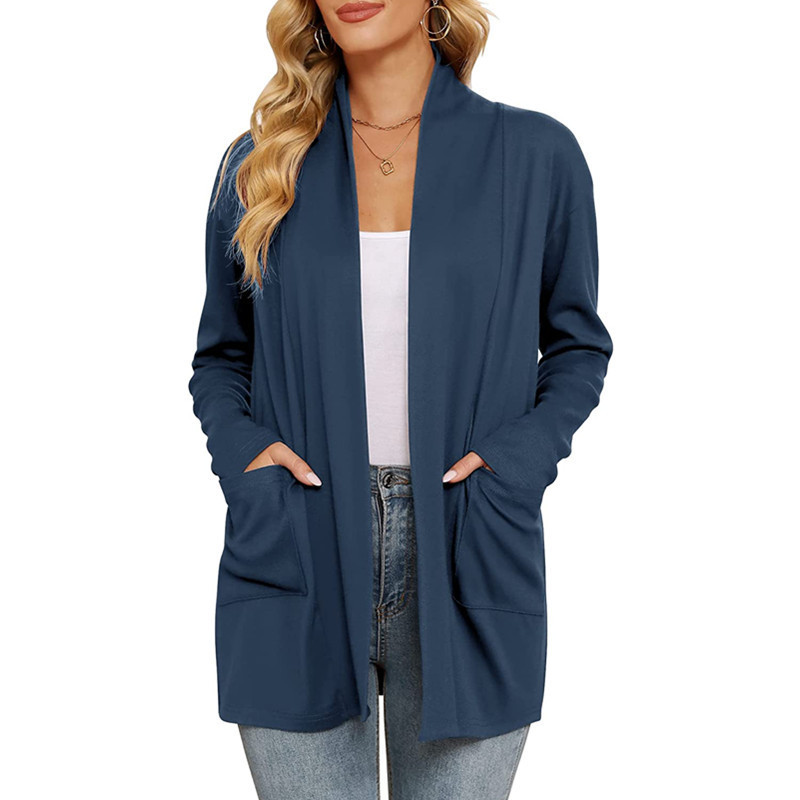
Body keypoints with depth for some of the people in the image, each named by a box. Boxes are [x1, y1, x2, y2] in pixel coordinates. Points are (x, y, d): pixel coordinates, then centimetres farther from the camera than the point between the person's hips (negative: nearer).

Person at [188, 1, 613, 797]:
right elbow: (219, 354, 15)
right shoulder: (260, 164, 7)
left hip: (466, 558, 0)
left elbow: (578, 343, 11)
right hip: (300, 560, 1)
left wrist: (522, 455, -7)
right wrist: (238, 447, -4)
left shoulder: (536, 155, 3)